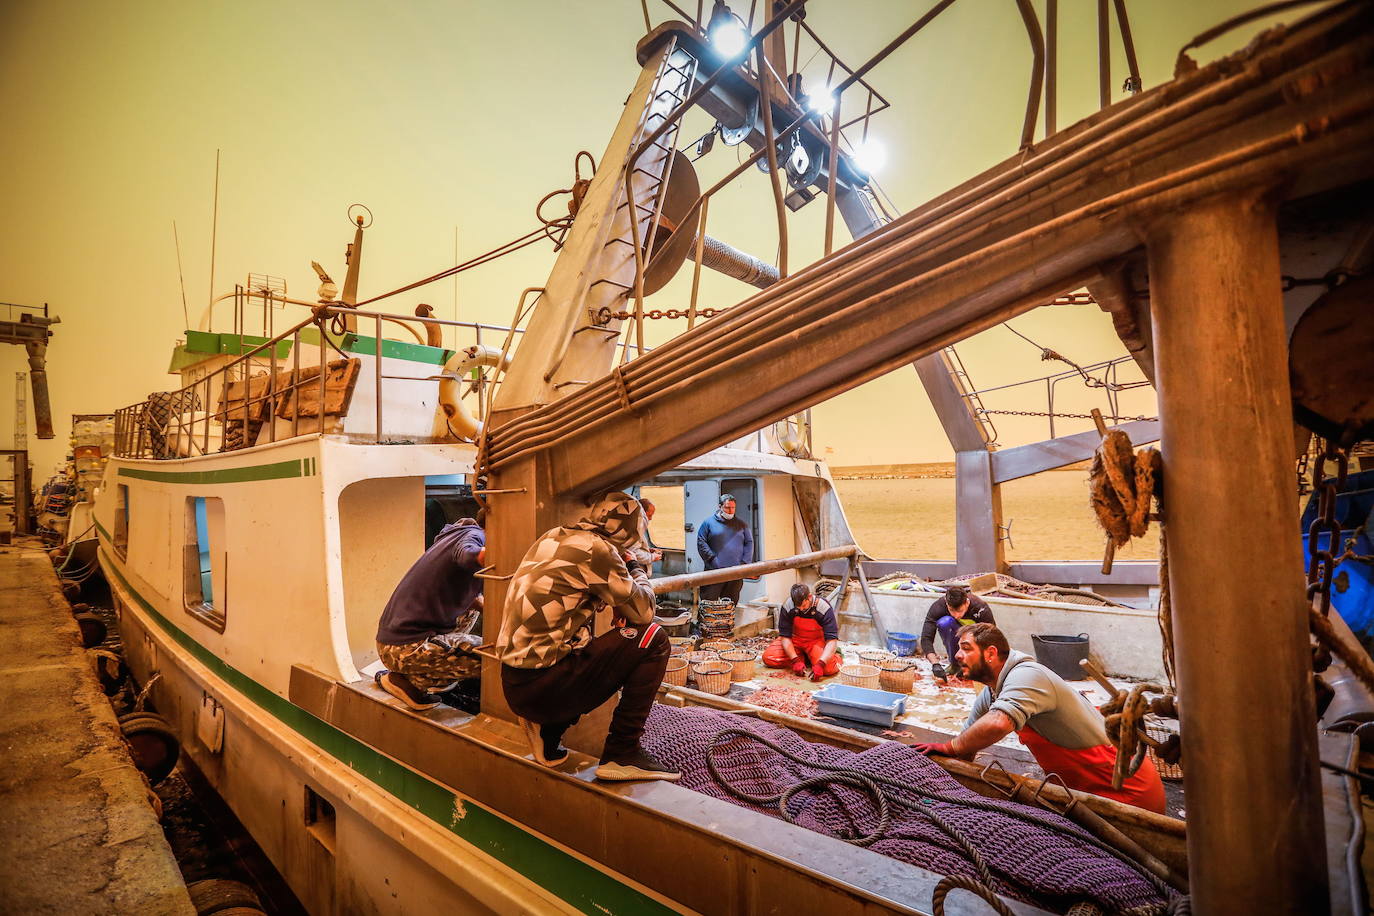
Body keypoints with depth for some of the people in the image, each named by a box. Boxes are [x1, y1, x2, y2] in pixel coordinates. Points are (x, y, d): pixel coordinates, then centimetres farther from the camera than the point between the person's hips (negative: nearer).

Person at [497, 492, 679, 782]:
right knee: (653, 639, -3)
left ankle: (547, 733, 17)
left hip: (514, 686, 9)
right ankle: (622, 754, 0)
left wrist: (622, 567, 16)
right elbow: (643, 613, -8)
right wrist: (637, 570, 9)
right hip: (543, 688, -9)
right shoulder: (597, 549, -13)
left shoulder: (552, 538, 12)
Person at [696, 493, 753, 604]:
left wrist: (744, 563, 0)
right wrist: (712, 559, -9)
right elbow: (701, 542, 0)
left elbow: (749, 543, 12)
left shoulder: (742, 524, 14)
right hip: (714, 572, -3)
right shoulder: (708, 523, 5)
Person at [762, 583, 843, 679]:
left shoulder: (824, 608, -27)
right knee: (768, 658, -19)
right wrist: (795, 661, -29)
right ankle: (803, 658, 0)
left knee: (828, 668, -32)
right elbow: (785, 636, -16)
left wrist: (820, 664, -42)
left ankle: (837, 655, 5)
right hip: (795, 639, 3)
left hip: (816, 640, -3)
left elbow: (831, 640, -29)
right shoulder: (787, 607, -21)